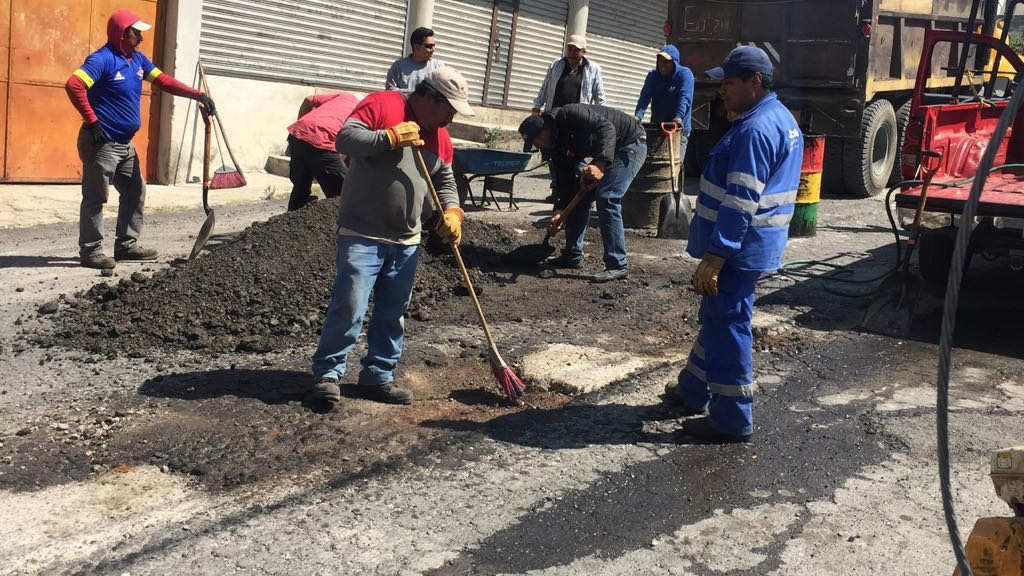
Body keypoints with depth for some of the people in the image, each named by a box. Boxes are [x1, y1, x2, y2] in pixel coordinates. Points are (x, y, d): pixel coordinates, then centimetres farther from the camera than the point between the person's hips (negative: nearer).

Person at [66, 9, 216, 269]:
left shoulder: (137, 59, 11)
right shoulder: (103, 59, -16)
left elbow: (164, 81, 9)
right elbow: (73, 85, -26)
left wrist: (197, 95, -2)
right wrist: (92, 121, -21)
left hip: (125, 144, 9)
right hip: (102, 142, -9)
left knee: (135, 192, 14)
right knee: (95, 197, -3)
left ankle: (126, 245, 23)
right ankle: (90, 251, 4)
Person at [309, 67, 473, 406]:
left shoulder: (439, 135, 13)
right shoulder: (381, 105, -7)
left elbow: (445, 180, 19)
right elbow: (345, 139, -16)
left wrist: (451, 211, 1)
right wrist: (391, 137, -21)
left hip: (406, 241, 7)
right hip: (362, 234, -7)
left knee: (392, 314, 10)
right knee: (349, 305, -10)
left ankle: (378, 377, 20)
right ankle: (327, 373, 3)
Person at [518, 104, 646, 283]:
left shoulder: (569, 115, -27)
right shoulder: (555, 145, 1)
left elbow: (607, 128, -36)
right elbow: (563, 179, 3)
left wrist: (600, 164, -47)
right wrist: (560, 211, -8)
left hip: (631, 144, -10)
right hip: (605, 153, 10)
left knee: (606, 198, -21)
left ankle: (618, 265, -19)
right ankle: (572, 255, 19)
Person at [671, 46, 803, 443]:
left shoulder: (755, 129, -21)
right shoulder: (782, 119, 14)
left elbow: (741, 202, -26)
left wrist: (714, 258, -25)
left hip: (738, 250, -11)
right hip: (756, 244, 11)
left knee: (727, 327, -2)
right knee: (716, 318, 21)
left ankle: (732, 420, 7)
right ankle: (693, 390, 36)